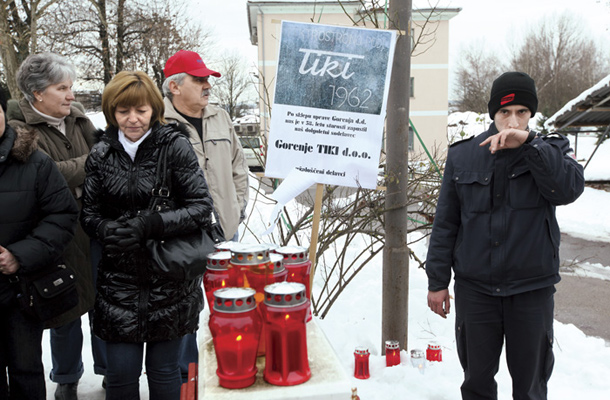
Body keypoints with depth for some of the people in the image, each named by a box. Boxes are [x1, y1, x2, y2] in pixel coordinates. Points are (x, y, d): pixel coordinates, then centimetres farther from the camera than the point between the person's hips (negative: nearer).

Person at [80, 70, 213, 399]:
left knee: (163, 370, 10)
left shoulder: (174, 145, -5)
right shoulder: (101, 154, 5)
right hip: (119, 279, 2)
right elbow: (89, 213, 9)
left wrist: (150, 226, -21)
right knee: (120, 372, 6)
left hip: (170, 280, -2)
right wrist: (108, 231, -14)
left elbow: (201, 208, -9)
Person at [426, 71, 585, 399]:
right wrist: (437, 282, 3)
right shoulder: (462, 155, 0)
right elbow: (445, 223, 3)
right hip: (474, 289, 1)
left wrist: (529, 143, -26)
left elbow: (569, 189, -22)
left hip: (532, 289, 0)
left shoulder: (551, 149, -1)